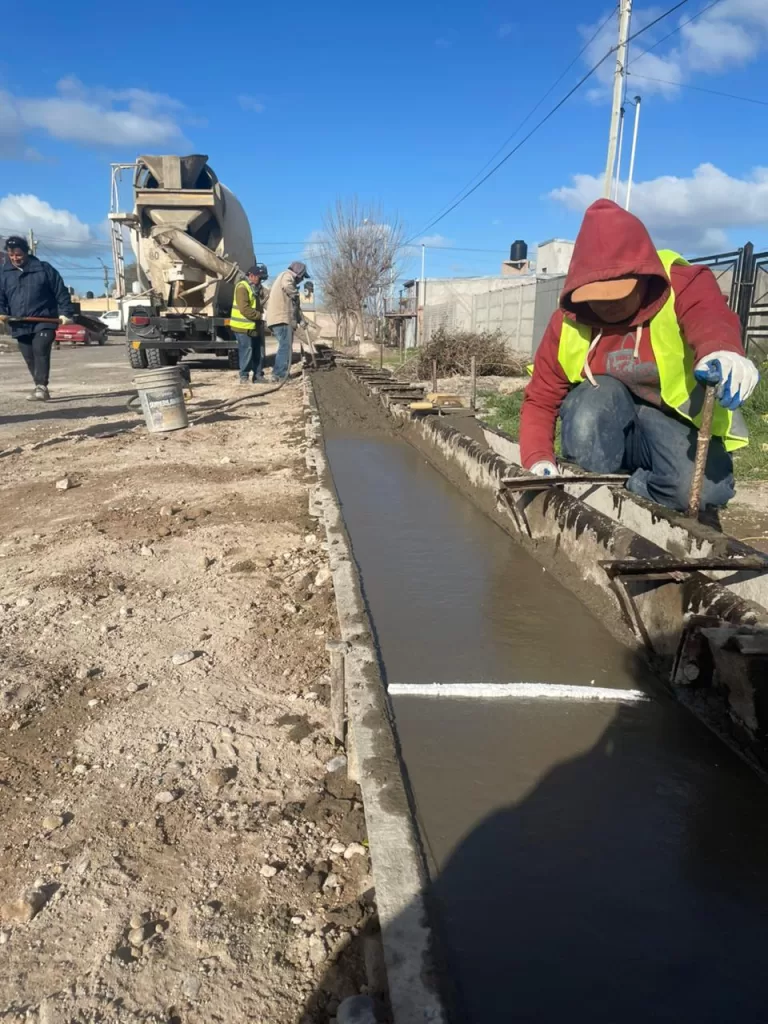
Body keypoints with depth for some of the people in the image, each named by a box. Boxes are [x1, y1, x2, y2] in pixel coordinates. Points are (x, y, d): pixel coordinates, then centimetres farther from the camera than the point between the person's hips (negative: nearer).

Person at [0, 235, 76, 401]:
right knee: (30, 358, 7)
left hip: (44, 321, -4)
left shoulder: (44, 269, 2)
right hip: (20, 325, 4)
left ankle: (41, 387, -21)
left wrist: (66, 313, -6)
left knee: (40, 350, -21)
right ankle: (41, 388, 17)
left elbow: (61, 291, 3)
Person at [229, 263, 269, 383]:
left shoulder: (258, 288, 15)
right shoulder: (242, 287, -14)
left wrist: (264, 313, 2)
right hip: (244, 327, -9)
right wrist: (260, 316, -22)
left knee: (259, 352, 9)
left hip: (256, 326, 9)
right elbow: (244, 309, -23)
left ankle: (258, 376, 17)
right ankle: (244, 376, 2)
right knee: (246, 351, -7)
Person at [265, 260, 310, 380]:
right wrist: (296, 296, -11)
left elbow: (294, 306, 28)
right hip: (281, 318, -10)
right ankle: (280, 374, -15)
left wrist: (301, 319, 20)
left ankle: (280, 373, 16)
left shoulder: (288, 278, 30)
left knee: (286, 346, 14)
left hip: (283, 318, 10)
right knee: (285, 346, -13)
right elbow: (287, 286, -28)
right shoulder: (287, 275, 0)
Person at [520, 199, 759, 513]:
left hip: (678, 420, -1)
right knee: (597, 399, -34)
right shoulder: (569, 324, -11)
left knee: (702, 489, -31)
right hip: (607, 424, 2)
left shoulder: (683, 285, -18)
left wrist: (723, 352, -67)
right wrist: (539, 461, -24)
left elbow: (710, 318, -42)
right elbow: (541, 399, -7)